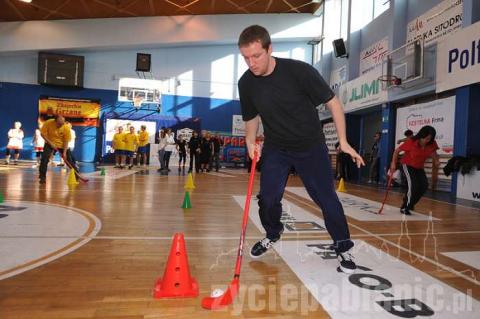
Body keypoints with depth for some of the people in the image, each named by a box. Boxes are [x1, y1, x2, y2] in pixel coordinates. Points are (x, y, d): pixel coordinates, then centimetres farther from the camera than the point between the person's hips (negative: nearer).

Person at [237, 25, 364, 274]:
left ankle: (343, 248, 22)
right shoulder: (246, 83, -10)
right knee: (267, 198, -5)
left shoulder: (299, 71, -22)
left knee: (327, 199, -2)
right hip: (275, 148, 3)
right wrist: (251, 141, -11)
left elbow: (332, 102, -13)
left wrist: (343, 141, -15)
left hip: (311, 147, -2)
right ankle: (272, 234, 28)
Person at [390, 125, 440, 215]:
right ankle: (404, 207, -6)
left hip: (419, 167, 5)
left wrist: (436, 160, -17)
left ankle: (409, 204, 14)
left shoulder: (432, 144, -16)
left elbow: (433, 152, 4)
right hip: (407, 165, -5)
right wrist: (393, 163, -20)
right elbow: (397, 150, -16)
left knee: (424, 185, -8)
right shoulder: (411, 142, -27)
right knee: (413, 184, -21)